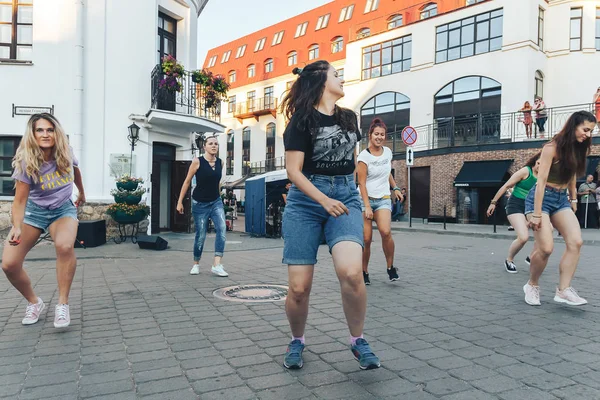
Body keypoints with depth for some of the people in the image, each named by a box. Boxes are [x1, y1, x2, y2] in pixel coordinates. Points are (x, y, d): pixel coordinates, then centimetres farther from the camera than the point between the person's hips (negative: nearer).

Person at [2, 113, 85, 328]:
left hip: (63, 209, 0)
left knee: (65, 246, -34)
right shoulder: (26, 163, -20)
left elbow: (76, 170, 12)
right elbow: (20, 200, -19)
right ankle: (34, 302, 16)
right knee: (9, 264, -11)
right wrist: (17, 227, -37)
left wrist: (82, 193, 26)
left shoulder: (66, 154, -14)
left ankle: (62, 304, -18)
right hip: (34, 211, 0)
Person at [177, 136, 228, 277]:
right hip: (200, 203, -3)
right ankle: (196, 264, 25)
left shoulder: (220, 162, 2)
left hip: (216, 202, 3)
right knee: (200, 235, 2)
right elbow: (187, 182, -4)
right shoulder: (197, 161, -10)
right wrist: (180, 202, -4)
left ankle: (216, 265, -18)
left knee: (222, 229, -18)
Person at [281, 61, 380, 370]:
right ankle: (297, 341, 24)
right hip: (306, 201, -3)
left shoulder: (349, 118, 13)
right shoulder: (302, 120, -3)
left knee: (351, 272, -22)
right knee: (299, 287, -5)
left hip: (345, 197, 3)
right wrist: (325, 200, -21)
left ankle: (358, 341, 2)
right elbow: (293, 171, -10)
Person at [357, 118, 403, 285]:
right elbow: (362, 183, -12)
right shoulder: (364, 156, -8)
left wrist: (395, 188, 14)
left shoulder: (388, 152, 7)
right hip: (366, 199, -3)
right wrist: (367, 206, -18)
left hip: (384, 199, 3)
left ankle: (390, 267, -3)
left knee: (386, 231, -22)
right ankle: (364, 272, 13)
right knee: (366, 239, -6)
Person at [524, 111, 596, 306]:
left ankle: (563, 290, -5)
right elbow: (541, 181, -19)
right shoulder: (552, 147, -16)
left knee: (576, 242, -10)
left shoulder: (579, 149, 7)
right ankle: (532, 286, 7)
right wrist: (536, 213, -22)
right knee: (546, 248, -16)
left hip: (561, 199, 7)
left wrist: (573, 198, 19)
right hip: (541, 198, -7)